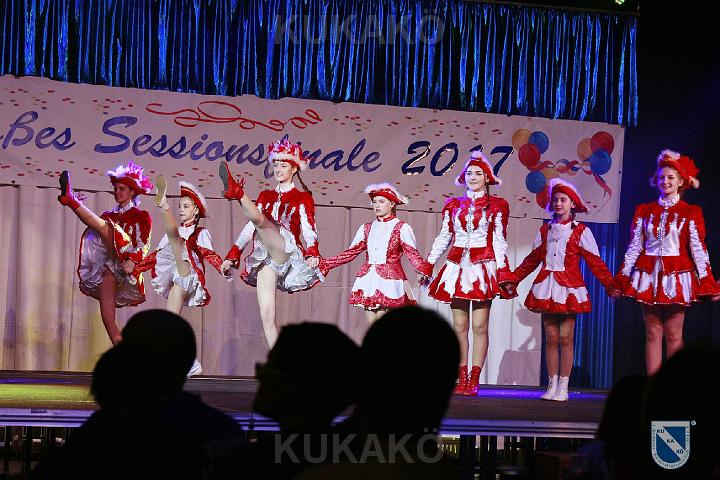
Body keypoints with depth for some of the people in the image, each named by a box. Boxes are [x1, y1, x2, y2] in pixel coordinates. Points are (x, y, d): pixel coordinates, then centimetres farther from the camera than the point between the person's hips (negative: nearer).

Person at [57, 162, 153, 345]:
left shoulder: (141, 216, 10)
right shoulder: (108, 216, 27)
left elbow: (143, 245, -5)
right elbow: (94, 236, 22)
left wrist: (132, 260, -22)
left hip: (123, 265, -5)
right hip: (107, 267, 5)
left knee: (106, 227, -26)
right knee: (107, 318, -10)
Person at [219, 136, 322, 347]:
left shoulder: (302, 198, 10)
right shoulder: (266, 196, 24)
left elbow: (308, 227, -5)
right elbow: (249, 228, 21)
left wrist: (312, 252, -24)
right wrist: (232, 255, 12)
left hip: (285, 249, -5)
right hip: (265, 257, 5)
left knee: (259, 219, -29)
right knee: (267, 316, -6)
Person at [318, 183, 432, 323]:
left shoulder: (401, 228, 0)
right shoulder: (367, 228, 15)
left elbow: (413, 254, -7)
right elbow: (351, 253, 17)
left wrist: (424, 271, -26)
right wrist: (324, 264, 12)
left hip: (389, 280, -5)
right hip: (368, 280, 5)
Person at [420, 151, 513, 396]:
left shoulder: (496, 205, 3)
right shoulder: (454, 205, 11)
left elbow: (499, 241, 1)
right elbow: (443, 238, 15)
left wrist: (503, 274, -6)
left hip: (483, 268, -3)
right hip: (457, 267, 3)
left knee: (479, 326, -4)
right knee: (459, 326, 3)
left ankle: (474, 380, -2)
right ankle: (461, 378, 7)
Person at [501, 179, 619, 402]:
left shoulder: (581, 231, 0)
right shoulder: (545, 230, 11)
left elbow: (595, 262, -2)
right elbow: (532, 259, 17)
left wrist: (610, 285, -9)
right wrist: (513, 280, 16)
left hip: (569, 287, -3)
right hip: (546, 286, 4)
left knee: (565, 338, -3)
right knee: (551, 338, 5)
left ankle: (563, 387, 2)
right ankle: (552, 385, 10)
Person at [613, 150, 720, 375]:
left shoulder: (690, 212, 3)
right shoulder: (644, 210, 11)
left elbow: (698, 248, -1)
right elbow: (634, 246, 10)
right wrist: (621, 280, 6)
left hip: (676, 276, -2)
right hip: (649, 274, 3)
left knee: (674, 335, -2)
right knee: (653, 334, 4)